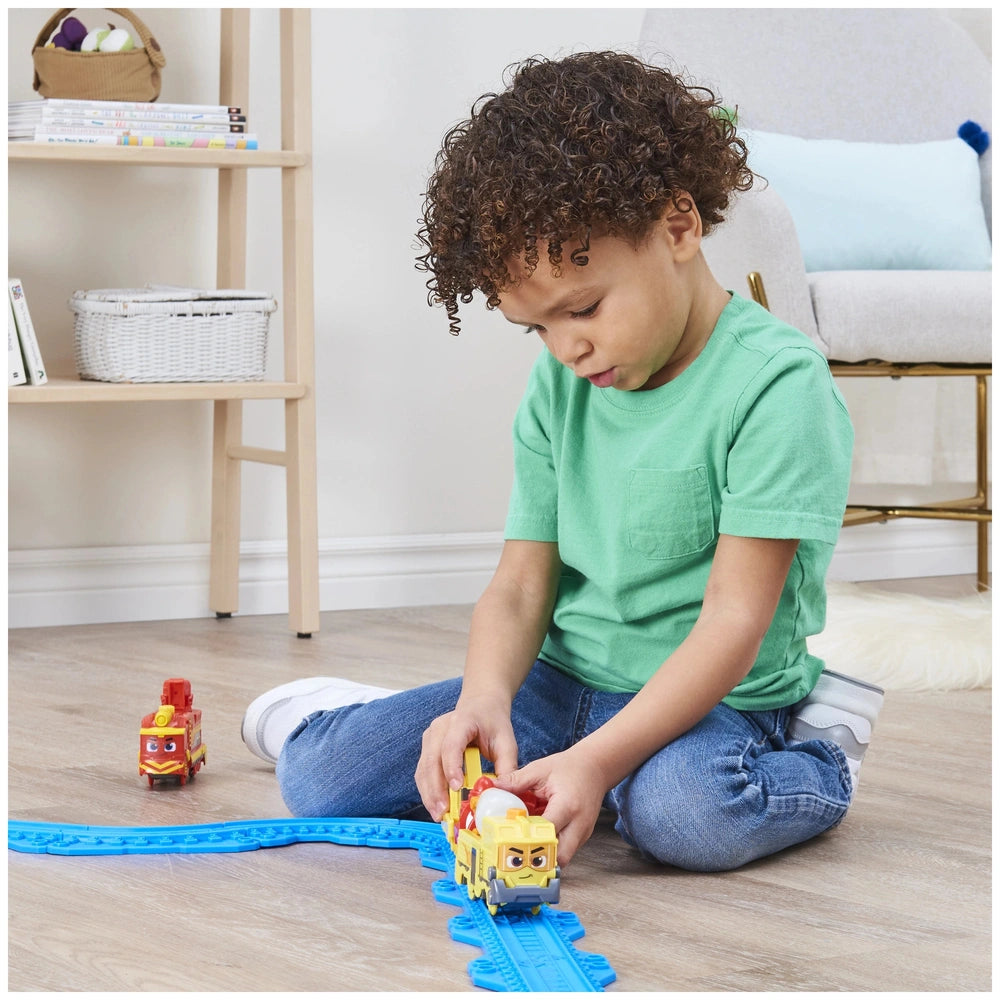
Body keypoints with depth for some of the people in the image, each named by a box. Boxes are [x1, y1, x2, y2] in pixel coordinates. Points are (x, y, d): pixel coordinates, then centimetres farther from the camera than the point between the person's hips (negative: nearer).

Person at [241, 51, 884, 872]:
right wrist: (484, 702, -21)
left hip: (712, 703, -5)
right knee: (319, 776, -6)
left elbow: (734, 619, -22)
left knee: (687, 809, -39)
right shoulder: (557, 385, 4)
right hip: (562, 681, 5)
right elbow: (522, 584, 2)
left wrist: (597, 759, -31)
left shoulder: (777, 384, -18)